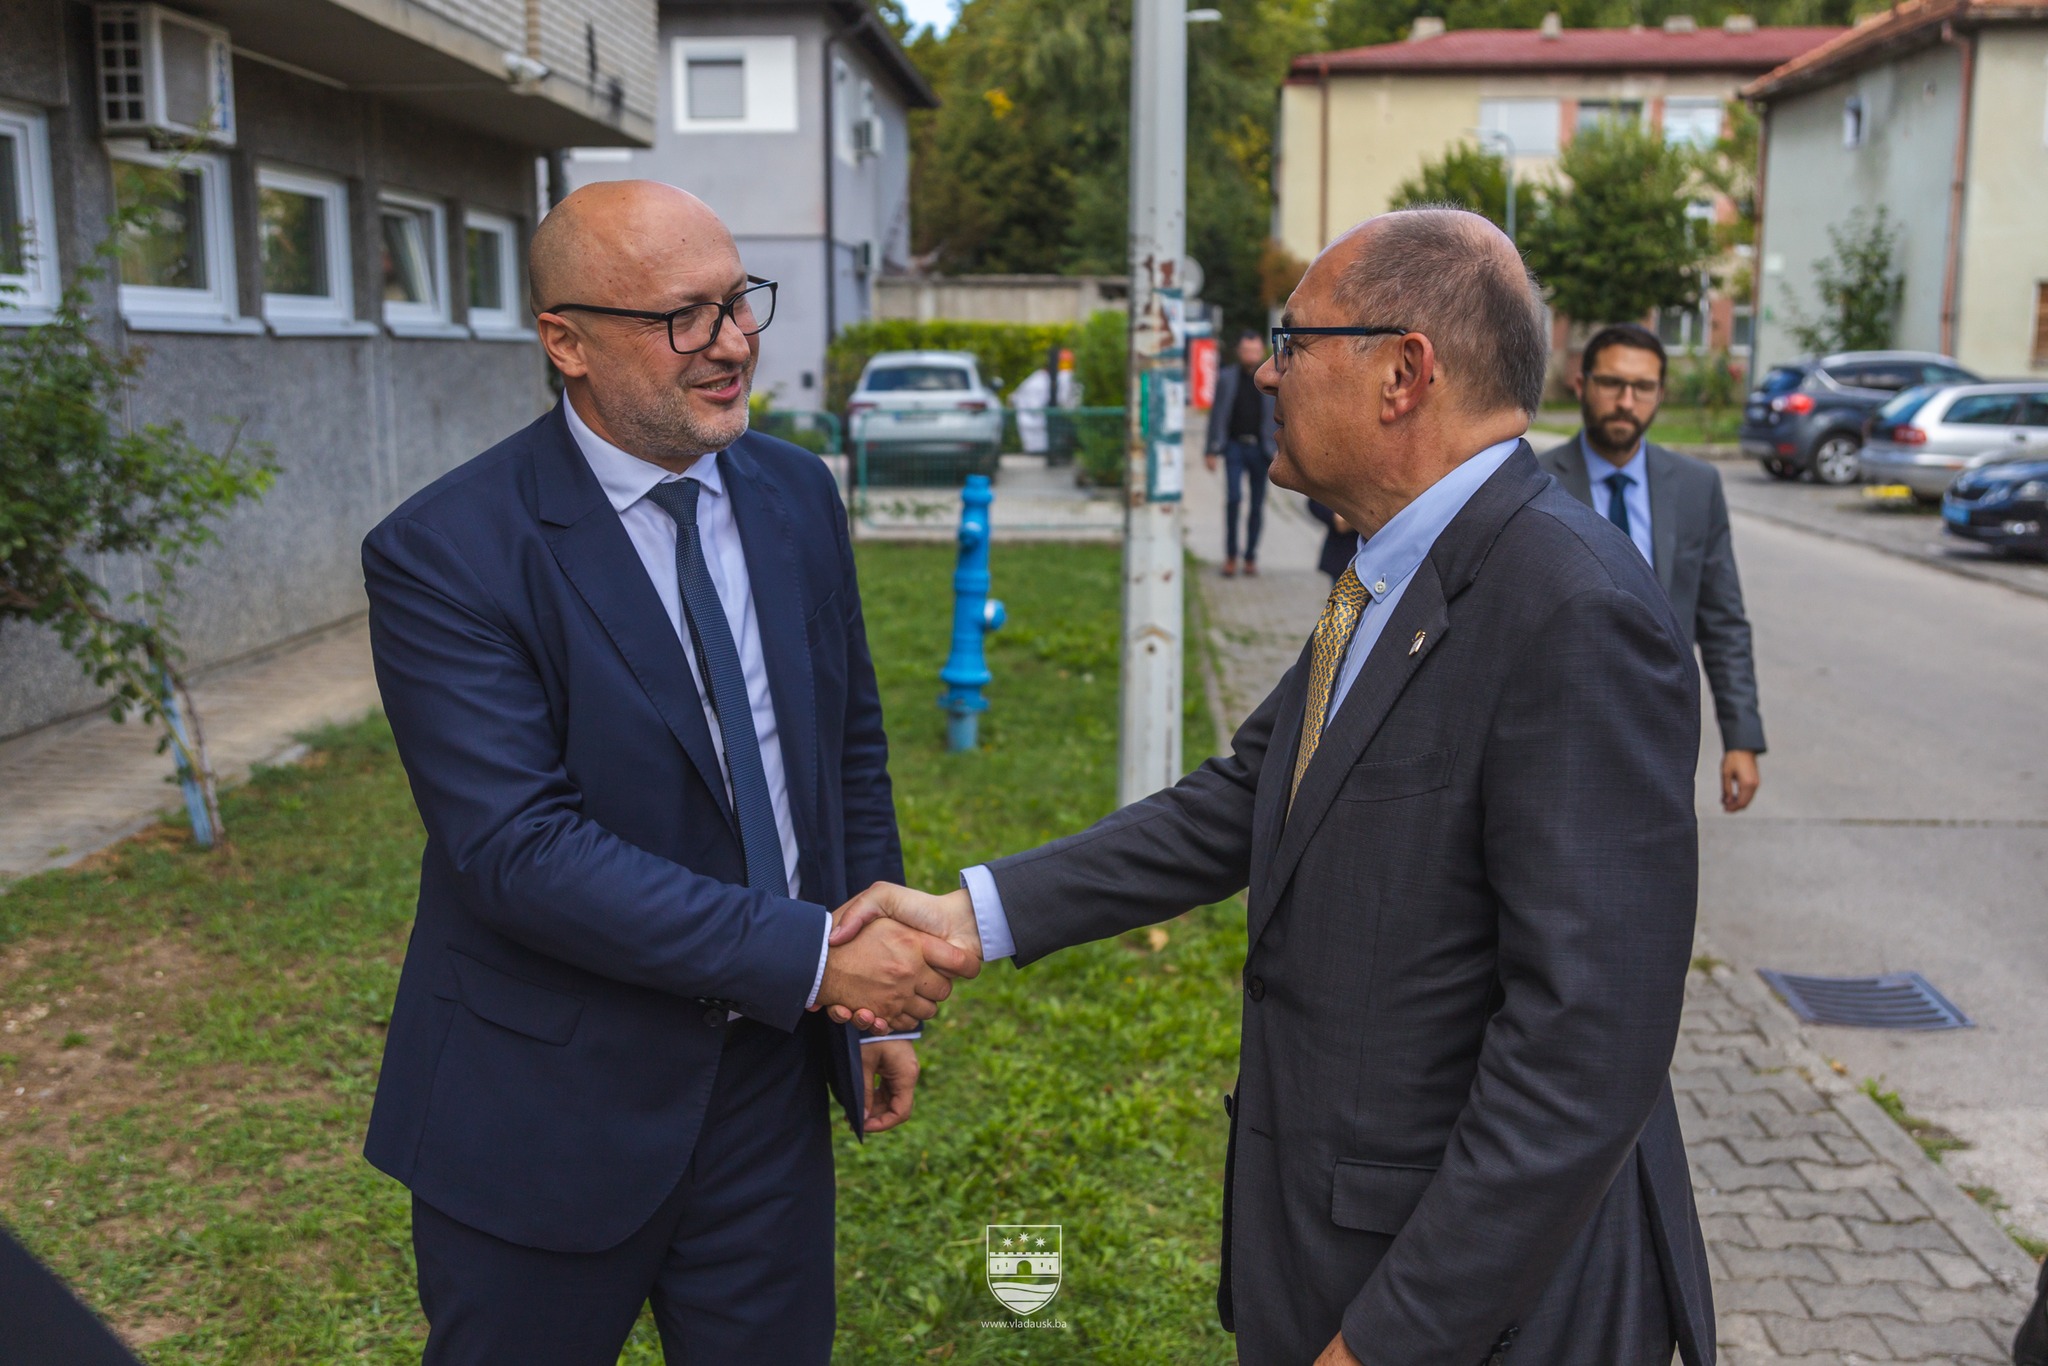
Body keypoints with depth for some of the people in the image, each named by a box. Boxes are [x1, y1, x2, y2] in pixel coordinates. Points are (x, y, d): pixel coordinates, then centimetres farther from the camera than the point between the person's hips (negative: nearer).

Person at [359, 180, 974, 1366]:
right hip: (551, 1111, -4)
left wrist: (881, 996, 10)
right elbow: (523, 848, -24)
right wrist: (810, 956, -25)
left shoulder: (798, 495, 2)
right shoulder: (444, 555, -17)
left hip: (770, 1080, 5)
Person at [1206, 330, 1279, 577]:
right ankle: (1231, 555, -2)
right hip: (1235, 447, -1)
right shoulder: (1226, 378, 5)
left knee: (1257, 505, 5)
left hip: (1260, 449, 1)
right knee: (1233, 498, -14)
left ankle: (1251, 556, 18)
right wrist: (1212, 450, 0)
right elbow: (1217, 415, 5)